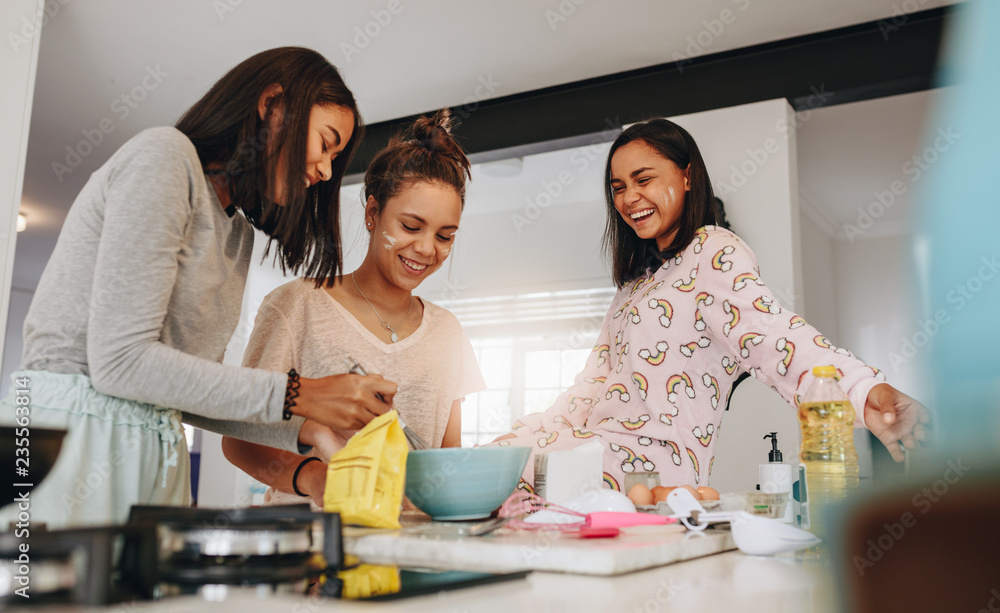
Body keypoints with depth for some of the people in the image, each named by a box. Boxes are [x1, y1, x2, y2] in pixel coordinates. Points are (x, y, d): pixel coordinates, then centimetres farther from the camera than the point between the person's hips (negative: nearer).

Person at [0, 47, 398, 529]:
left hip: (155, 453, 8)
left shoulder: (238, 234, 15)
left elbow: (189, 386, 12)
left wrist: (304, 428, 1)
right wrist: (296, 395, -17)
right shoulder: (164, 155, -10)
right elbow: (120, 360, -18)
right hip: (65, 441, -8)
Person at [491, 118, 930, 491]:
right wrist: (543, 428, 15)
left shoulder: (714, 252, -5)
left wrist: (863, 391, -42)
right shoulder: (639, 278, 23)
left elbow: (766, 332, -24)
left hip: (649, 462, -9)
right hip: (598, 449, 9)